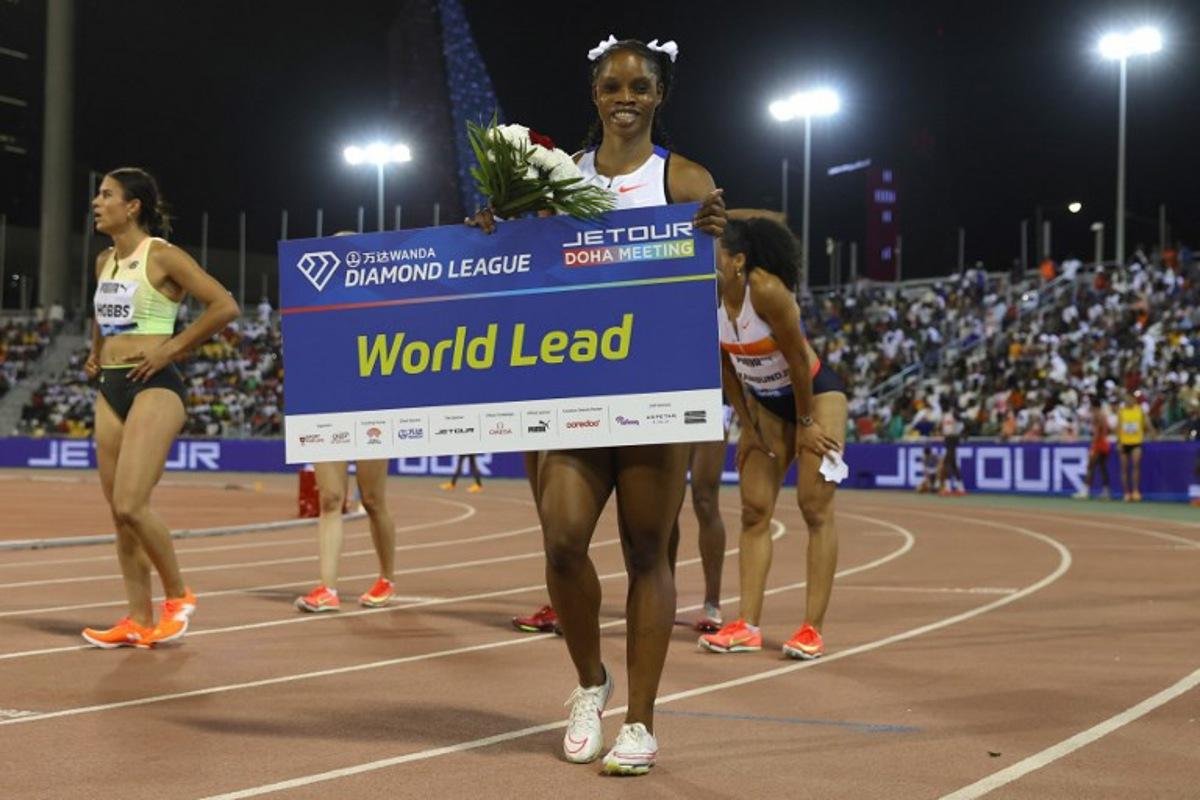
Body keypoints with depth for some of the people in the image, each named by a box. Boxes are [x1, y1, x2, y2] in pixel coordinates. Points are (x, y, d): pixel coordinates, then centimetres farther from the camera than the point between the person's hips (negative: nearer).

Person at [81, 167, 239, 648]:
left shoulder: (162, 256, -8)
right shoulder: (104, 262, 14)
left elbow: (225, 306, -15)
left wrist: (174, 348, -13)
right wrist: (96, 355, 16)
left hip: (154, 388, -8)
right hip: (111, 390, 8)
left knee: (131, 505, -17)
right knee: (119, 513, 5)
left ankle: (178, 596, 3)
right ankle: (139, 622, 11)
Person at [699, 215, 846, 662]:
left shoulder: (766, 290, -30)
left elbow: (797, 359, -22)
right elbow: (726, 365, 0)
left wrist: (806, 423, -15)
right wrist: (746, 424, 2)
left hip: (816, 394, -6)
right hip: (765, 403, 6)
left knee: (815, 507, -7)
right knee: (754, 510, 1)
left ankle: (812, 629, -6)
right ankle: (747, 627, 1)